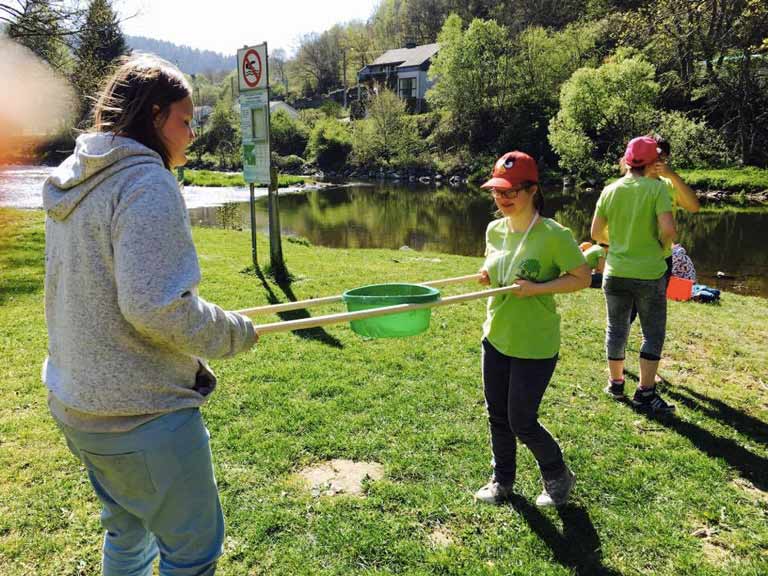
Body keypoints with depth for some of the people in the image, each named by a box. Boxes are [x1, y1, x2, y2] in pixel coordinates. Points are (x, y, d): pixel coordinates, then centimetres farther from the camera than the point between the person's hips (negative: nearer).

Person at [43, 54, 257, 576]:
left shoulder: (73, 183, 9)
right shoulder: (148, 182, -19)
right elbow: (156, 306, -27)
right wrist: (235, 333, -12)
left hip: (78, 405, 9)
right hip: (145, 415, -9)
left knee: (126, 533, 27)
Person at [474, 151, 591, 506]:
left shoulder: (553, 235, -18)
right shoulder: (495, 230, 1)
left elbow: (582, 277, -12)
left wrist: (537, 288, -23)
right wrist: (487, 274, -4)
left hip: (534, 346, -6)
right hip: (496, 339, 6)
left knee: (522, 423, 4)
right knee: (497, 416, 17)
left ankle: (558, 477, 32)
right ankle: (502, 481, 39)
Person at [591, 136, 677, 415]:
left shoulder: (610, 190, 0)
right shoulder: (657, 188, -11)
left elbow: (596, 232, 4)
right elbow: (668, 228, -20)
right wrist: (662, 247, 1)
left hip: (615, 272, 4)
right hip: (649, 273, -3)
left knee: (616, 329, 16)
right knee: (653, 333, 9)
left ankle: (616, 382, 28)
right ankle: (645, 392, 11)